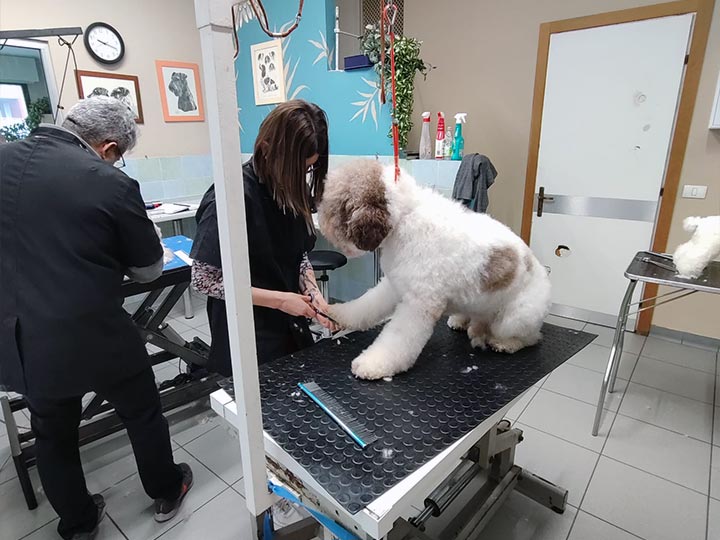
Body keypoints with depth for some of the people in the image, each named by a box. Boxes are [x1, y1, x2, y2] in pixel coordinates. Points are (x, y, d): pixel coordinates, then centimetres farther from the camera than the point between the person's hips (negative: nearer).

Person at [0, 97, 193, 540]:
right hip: (93, 335, -5)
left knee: (53, 435, 23)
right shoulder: (111, 183, -18)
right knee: (143, 413, 20)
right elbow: (150, 268, -6)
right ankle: (166, 492, 42)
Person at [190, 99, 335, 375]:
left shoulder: (293, 190, -2)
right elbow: (204, 280, -19)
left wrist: (313, 294, -11)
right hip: (250, 340, -6)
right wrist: (279, 299, -19)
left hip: (293, 329, 7)